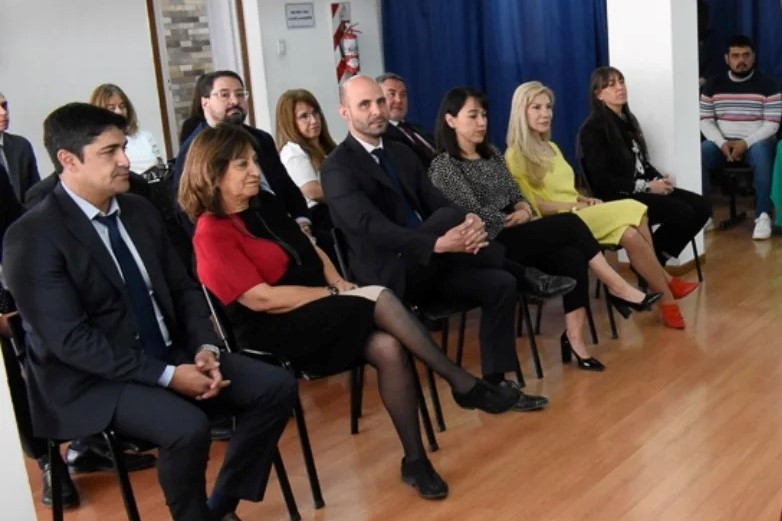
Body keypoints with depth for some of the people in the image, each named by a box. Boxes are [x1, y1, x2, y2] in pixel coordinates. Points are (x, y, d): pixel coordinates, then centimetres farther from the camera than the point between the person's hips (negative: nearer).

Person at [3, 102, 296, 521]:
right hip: (94, 380, -7)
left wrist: (205, 348, -8)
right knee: (187, 427, -33)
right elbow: (70, 339, -21)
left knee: (277, 386, -7)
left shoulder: (139, 210, 6)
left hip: (170, 356, 7)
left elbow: (182, 288, 11)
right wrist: (167, 375, -23)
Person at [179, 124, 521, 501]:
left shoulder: (263, 204, 11)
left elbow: (309, 248, 20)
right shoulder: (212, 234, -12)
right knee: (379, 299, -27)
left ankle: (415, 459, -14)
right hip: (273, 331, -7)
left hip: (317, 314, 7)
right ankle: (464, 384, -20)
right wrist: (333, 293, -13)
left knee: (388, 348, -22)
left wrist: (337, 281, 0)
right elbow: (262, 299, -17)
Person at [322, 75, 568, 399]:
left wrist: (470, 223, -18)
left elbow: (437, 203, 7)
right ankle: (527, 276, -8)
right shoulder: (337, 168, -10)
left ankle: (494, 383, 1)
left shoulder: (402, 154, 14)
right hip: (390, 277, -7)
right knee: (447, 218, -29)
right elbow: (373, 228, -24)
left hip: (427, 267, 7)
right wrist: (438, 244, -36)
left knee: (500, 284, -12)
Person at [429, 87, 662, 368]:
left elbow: (516, 195, 16)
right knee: (570, 224, -19)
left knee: (571, 255, -23)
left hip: (511, 237, 7)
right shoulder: (444, 167, -8)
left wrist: (524, 211, -7)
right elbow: (479, 216, -14)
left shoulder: (491, 154, 16)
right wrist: (515, 219, -3)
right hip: (490, 247, -7)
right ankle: (618, 288, -6)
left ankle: (574, 337, -23)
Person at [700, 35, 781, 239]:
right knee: (698, 154, -29)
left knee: (761, 152, -38)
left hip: (756, 141, -2)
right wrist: (722, 143, -14)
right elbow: (705, 120, 3)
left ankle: (763, 215, -32)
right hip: (722, 141, 2)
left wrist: (746, 143, -21)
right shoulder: (713, 84, 6)